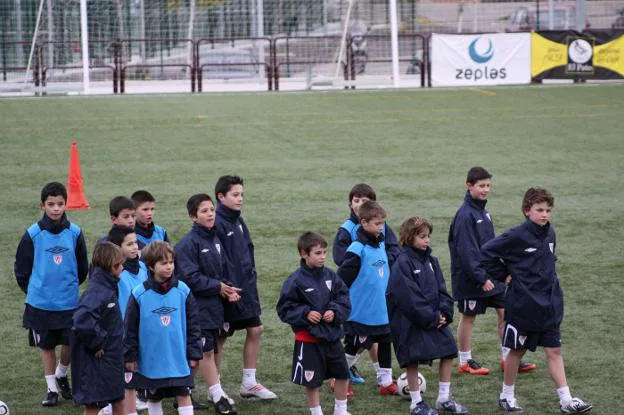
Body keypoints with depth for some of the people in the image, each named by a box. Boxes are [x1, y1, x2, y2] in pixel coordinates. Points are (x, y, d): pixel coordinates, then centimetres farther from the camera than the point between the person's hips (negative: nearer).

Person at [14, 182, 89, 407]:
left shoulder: (75, 233, -3)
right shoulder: (33, 234, -7)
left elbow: (82, 267, 10)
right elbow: (21, 268, 4)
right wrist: (32, 290, 7)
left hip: (70, 302, 1)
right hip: (41, 302, -1)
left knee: (71, 344, -1)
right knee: (47, 346, 9)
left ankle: (62, 375, 27)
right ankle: (52, 388, 22)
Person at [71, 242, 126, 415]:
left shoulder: (108, 288, 8)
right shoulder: (97, 291, -22)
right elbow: (82, 320, -35)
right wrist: (97, 343, -23)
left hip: (111, 361, 9)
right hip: (97, 362, -9)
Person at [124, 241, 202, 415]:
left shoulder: (182, 291, -4)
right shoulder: (139, 294, -8)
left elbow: (192, 323, 3)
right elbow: (130, 328, -1)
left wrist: (194, 353, 2)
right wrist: (130, 356, 0)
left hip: (179, 359, 0)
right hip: (151, 361, 0)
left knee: (183, 396, -2)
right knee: (154, 398, 14)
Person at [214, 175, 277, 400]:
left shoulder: (238, 222, 10)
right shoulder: (217, 224, -17)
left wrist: (251, 278, 11)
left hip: (245, 288, 9)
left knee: (255, 330, 9)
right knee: (220, 337, 2)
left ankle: (249, 383, 18)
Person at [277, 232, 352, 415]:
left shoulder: (330, 276, -1)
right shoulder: (296, 281, -15)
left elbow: (343, 298, 6)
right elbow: (284, 309, -11)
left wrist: (335, 311, -12)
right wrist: (305, 314, -21)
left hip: (332, 335, 5)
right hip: (309, 339, -5)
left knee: (342, 373, 15)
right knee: (312, 380, 6)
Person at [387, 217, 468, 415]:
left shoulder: (431, 261, 8)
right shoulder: (403, 263, -15)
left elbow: (441, 289, 8)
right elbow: (408, 297, -20)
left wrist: (444, 313, -9)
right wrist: (432, 318, -17)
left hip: (435, 318, 7)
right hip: (411, 321, -7)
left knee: (449, 351, 4)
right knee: (413, 359, 0)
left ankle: (444, 398, 15)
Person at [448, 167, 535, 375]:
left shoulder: (483, 211, 9)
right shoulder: (465, 215, -18)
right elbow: (466, 250, -22)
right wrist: (481, 278, -24)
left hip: (491, 274, 8)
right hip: (471, 277, -8)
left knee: (505, 311, 6)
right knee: (468, 317, 4)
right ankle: (465, 362, 16)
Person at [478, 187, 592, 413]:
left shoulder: (550, 234, 4)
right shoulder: (517, 236, -15)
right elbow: (487, 252, -10)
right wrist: (504, 274, -5)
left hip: (550, 305, 5)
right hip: (523, 305, -5)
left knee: (554, 351, 5)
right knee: (517, 350, 8)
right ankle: (507, 396, 23)